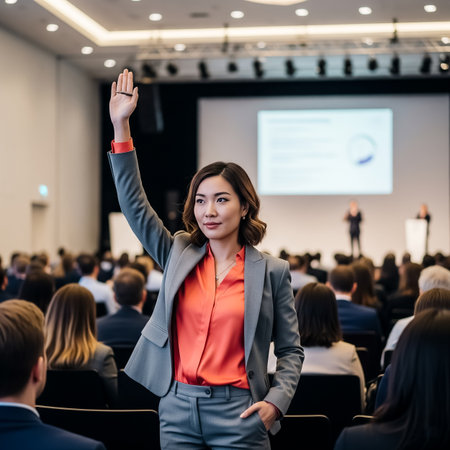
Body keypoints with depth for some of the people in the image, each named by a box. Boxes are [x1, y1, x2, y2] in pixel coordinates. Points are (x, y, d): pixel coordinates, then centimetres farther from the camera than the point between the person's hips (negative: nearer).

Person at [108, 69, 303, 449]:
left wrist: (276, 401, -11)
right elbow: (134, 204, 1)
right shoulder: (178, 255, 7)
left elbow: (290, 350, 5)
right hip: (178, 408, 3)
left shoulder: (272, 271, 0)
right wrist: (121, 126, -5)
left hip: (237, 415, -2)